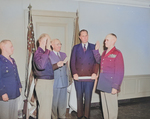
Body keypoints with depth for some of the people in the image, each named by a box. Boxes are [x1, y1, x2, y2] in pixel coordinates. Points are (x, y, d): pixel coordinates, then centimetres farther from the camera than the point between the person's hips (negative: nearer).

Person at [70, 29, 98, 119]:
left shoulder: (93, 47, 6)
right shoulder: (76, 47, 9)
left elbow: (96, 61, 3)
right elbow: (72, 61, 4)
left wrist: (95, 73, -9)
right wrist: (74, 73, -7)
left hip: (90, 77, -1)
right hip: (78, 76, 1)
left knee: (88, 97, 7)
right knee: (79, 97, 10)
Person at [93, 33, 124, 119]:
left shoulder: (117, 54, -11)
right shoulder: (104, 53, 12)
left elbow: (119, 72, -14)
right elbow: (99, 61, 32)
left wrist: (115, 87, -17)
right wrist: (96, 50, 19)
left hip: (110, 86, -7)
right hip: (103, 84, 7)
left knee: (111, 106, 3)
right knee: (104, 105, 16)